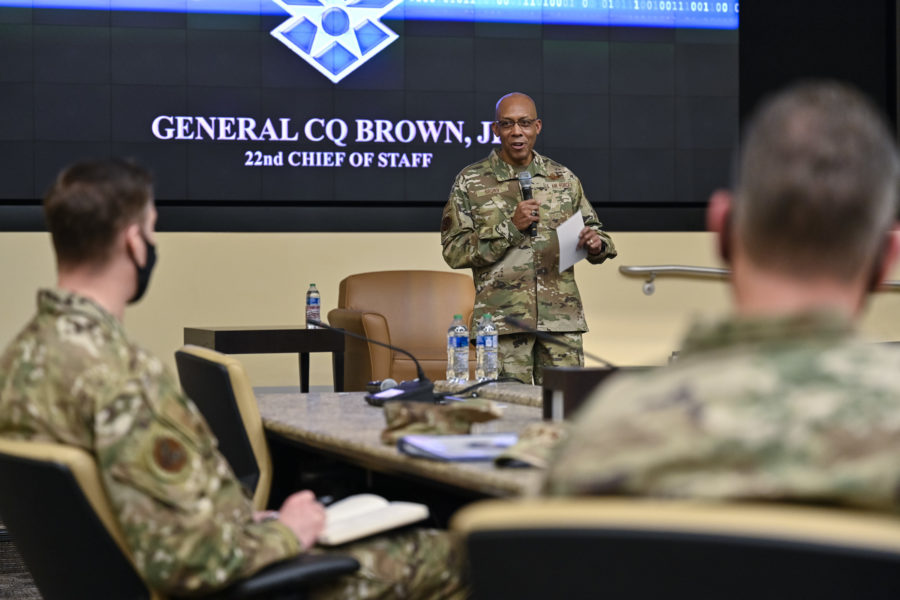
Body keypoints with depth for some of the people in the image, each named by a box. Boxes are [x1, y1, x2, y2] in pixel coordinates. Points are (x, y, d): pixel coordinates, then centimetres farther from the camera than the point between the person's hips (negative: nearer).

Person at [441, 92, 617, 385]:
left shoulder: (564, 179, 12)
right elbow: (454, 250, -2)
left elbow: (594, 229, 20)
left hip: (562, 319, 2)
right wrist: (510, 227, -12)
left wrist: (596, 244, -5)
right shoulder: (470, 182, 4)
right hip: (502, 323, -2)